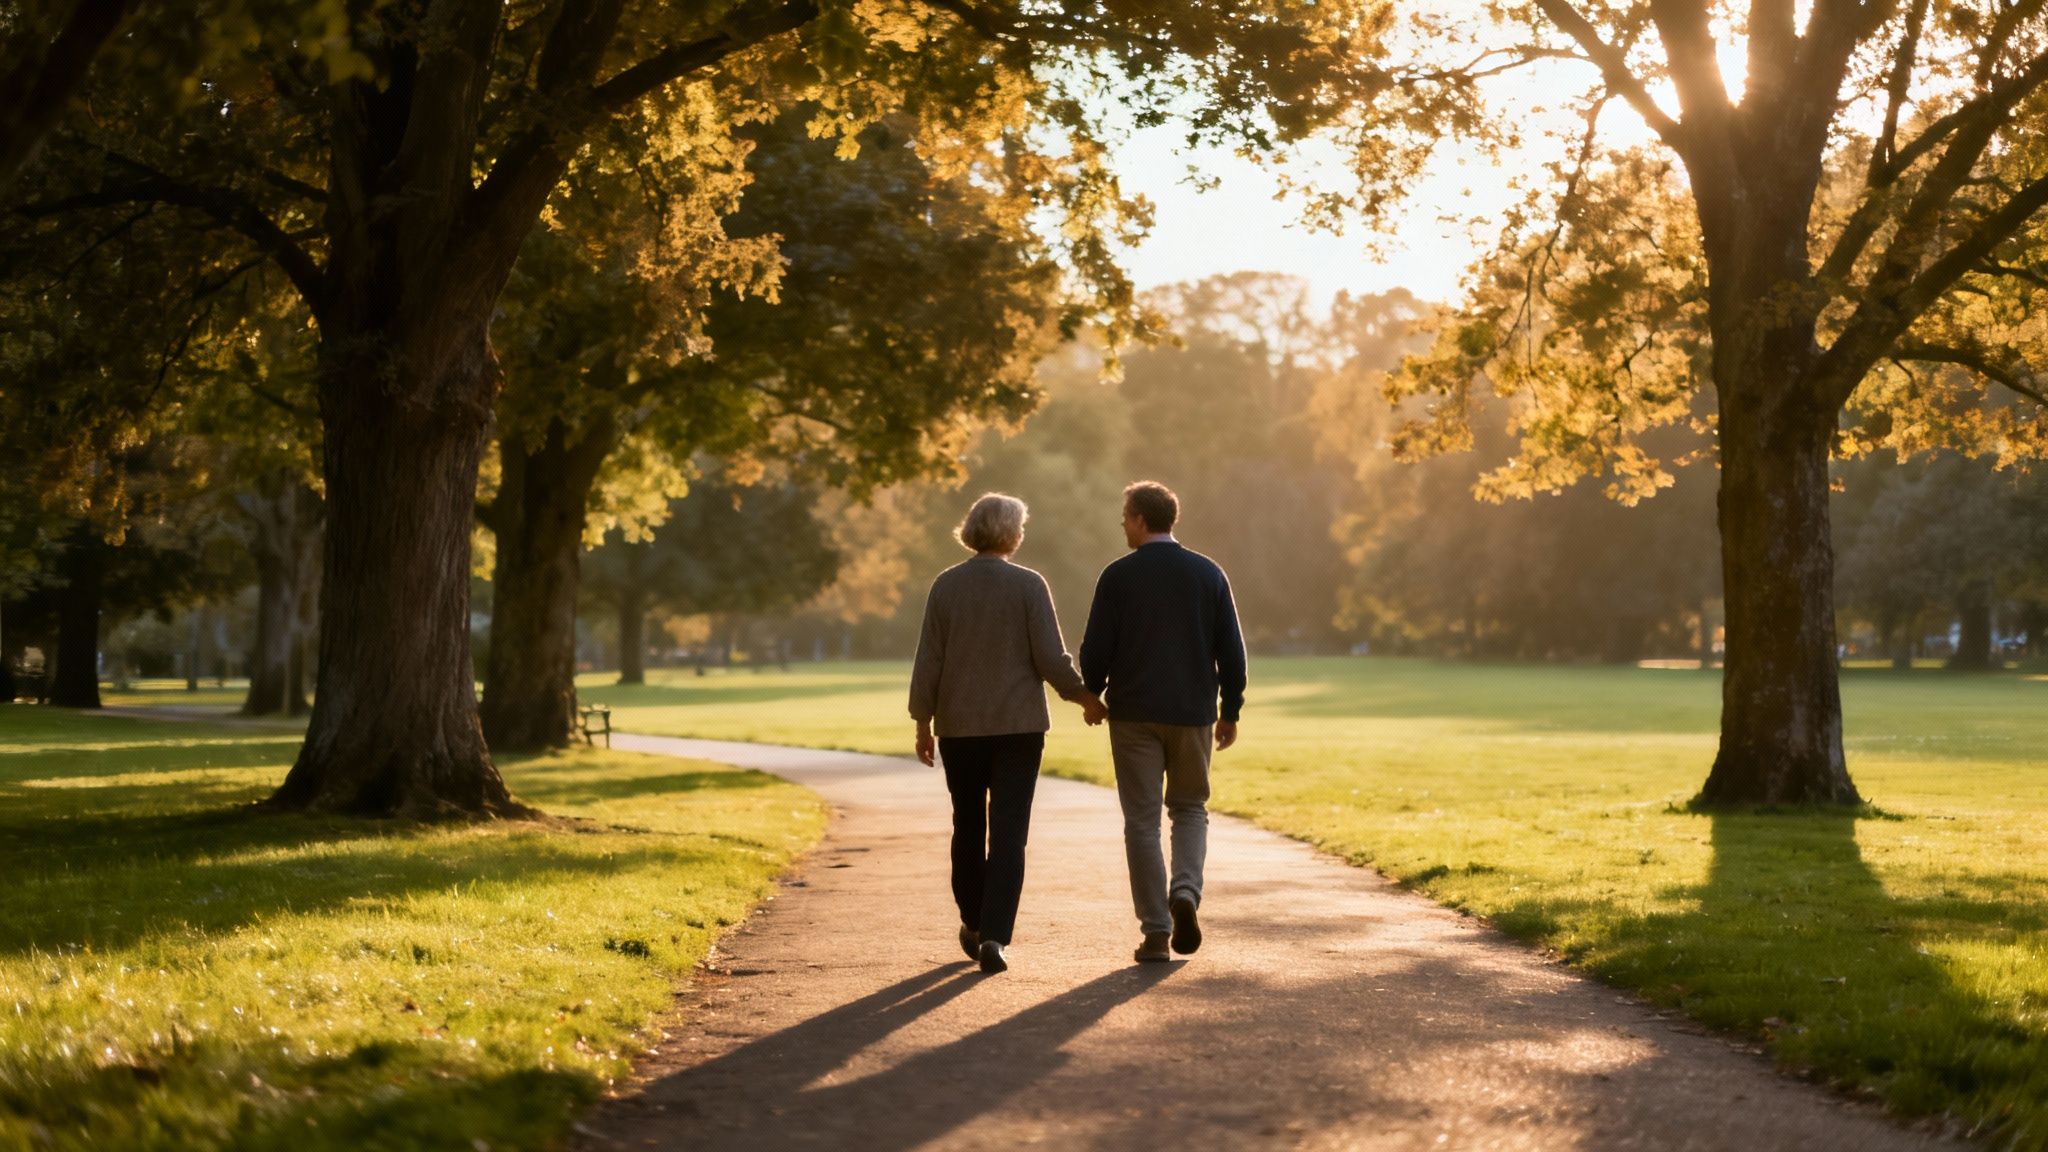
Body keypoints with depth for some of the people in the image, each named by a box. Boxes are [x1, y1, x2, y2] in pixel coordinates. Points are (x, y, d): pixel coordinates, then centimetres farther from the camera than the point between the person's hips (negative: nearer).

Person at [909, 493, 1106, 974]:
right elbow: (1051, 658, -9)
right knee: (1009, 832, -2)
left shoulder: (946, 586, -1)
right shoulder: (1029, 585, -8)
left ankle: (973, 924, 28)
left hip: (959, 726, 3)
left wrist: (923, 722, 9)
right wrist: (1084, 696, 8)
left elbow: (928, 662, 0)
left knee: (968, 826, 17)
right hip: (1018, 723, -3)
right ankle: (994, 935, -11)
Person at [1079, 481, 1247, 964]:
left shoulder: (1119, 576, -6)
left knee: (1142, 820, 4)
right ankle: (1186, 892, -8)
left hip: (1134, 715, -2)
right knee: (1190, 808, 17)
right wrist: (1231, 710, 12)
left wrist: (1091, 695, 12)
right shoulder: (1209, 574, 3)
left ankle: (1156, 931, 2)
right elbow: (1231, 649, 4)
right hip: (1193, 713, 2)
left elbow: (1096, 648, -5)